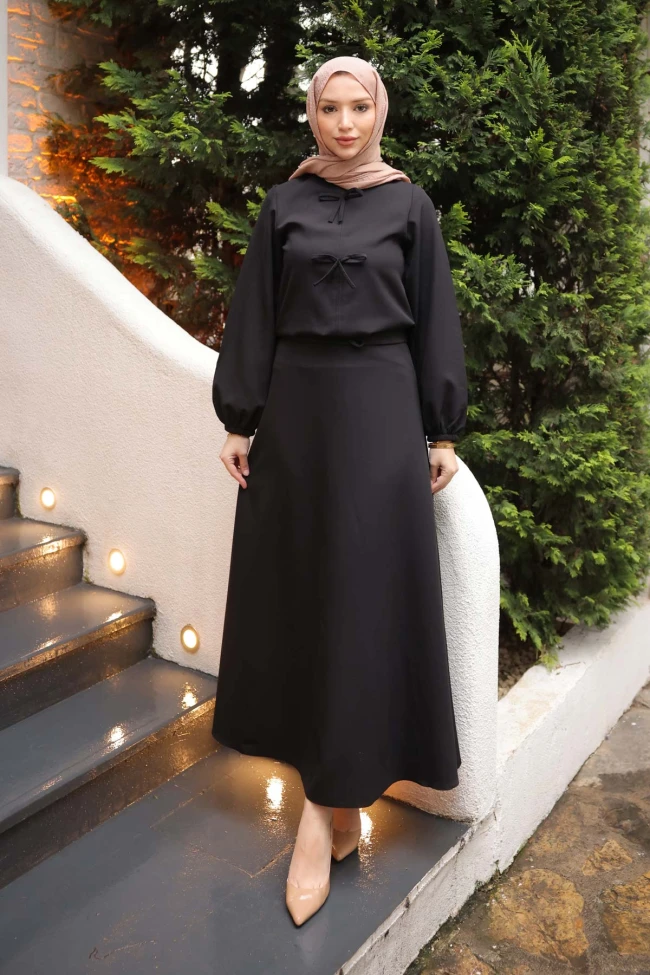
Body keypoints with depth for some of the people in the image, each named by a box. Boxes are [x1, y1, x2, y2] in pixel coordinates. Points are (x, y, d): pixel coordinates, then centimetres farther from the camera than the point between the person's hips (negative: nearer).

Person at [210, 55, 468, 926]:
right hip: (295, 404, 3)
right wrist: (239, 419, 2)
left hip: (378, 407, -3)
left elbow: (435, 321, 3)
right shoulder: (285, 204, 8)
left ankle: (330, 805, 0)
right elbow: (254, 316, 7)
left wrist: (443, 432, 0)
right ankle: (324, 749, 25)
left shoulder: (408, 204, 4)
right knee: (296, 582, 6)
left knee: (366, 590, -5)